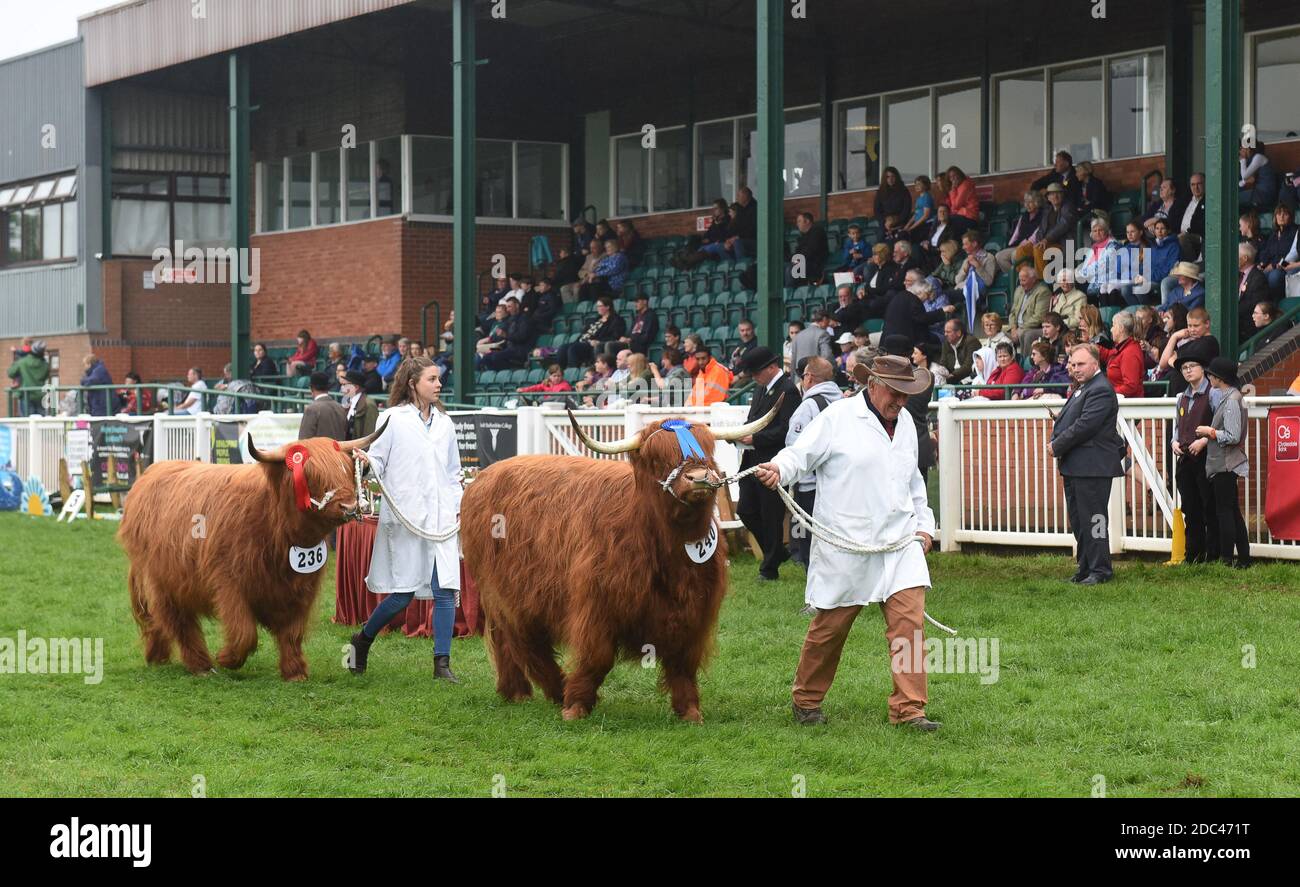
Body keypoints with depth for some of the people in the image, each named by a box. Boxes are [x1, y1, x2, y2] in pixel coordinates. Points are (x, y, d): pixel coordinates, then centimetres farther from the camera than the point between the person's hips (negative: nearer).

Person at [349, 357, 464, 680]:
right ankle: (363, 641, 22)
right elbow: (377, 461, -1)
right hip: (405, 517, -4)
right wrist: (365, 461, -23)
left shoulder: (444, 423, 15)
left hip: (441, 518, 4)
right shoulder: (393, 419, 0)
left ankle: (442, 663, -1)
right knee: (403, 593, -2)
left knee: (445, 590, -6)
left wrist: (459, 507, 12)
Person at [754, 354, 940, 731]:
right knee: (830, 627, 4)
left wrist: (924, 524, 22)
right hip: (846, 546, -5)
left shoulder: (905, 423, 17)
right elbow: (801, 454, -7)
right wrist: (778, 468, -28)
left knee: (910, 622, -8)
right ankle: (806, 700, 23)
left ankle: (909, 709, -4)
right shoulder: (838, 416, -3)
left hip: (900, 544, 5)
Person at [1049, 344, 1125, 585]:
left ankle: (1100, 571, -1)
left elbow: (1085, 425, -22)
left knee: (1092, 518, -6)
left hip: (1092, 467, -11)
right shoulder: (1082, 389, 18)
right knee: (1077, 520, 15)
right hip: (1074, 467, 11)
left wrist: (1057, 447, -14)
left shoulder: (1101, 390, -15)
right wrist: (1055, 442, 1)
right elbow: (1065, 420, 20)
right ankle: (1085, 568, 22)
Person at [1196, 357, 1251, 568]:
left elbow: (1232, 436, -21)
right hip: (1224, 464, 10)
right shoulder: (1225, 397, 12)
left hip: (1226, 465, -10)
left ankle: (1226, 559, -2)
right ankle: (1243, 559, 17)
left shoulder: (1231, 400, -17)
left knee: (1224, 512, -5)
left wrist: (1209, 432, -10)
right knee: (1233, 512, 13)